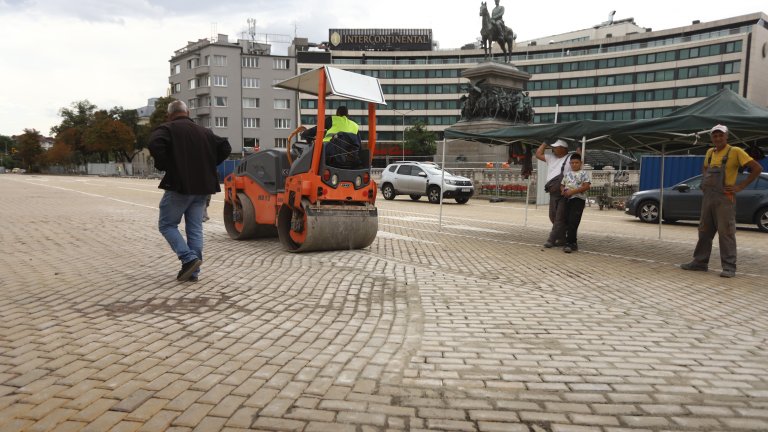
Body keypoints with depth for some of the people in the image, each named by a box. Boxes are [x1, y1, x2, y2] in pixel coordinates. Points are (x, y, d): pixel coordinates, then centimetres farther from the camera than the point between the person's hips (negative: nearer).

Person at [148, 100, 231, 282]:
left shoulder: (167, 129, -2)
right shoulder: (204, 132, 15)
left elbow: (154, 144, -22)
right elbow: (225, 148, 12)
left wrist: (163, 165, -8)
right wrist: (207, 166, 12)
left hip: (179, 186, -5)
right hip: (202, 187, 5)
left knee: (167, 224, 8)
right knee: (195, 229, 8)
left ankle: (189, 258, -8)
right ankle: (193, 271, 8)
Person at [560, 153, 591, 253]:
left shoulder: (584, 174, 0)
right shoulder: (567, 174, 17)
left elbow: (586, 186, -9)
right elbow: (562, 185, 20)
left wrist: (573, 191, -17)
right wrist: (563, 190, -4)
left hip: (578, 199, -6)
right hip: (568, 199, 6)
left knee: (573, 222, -13)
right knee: (568, 221, 6)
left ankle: (569, 243, -13)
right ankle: (573, 243, 16)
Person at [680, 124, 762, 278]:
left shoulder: (735, 151, -5)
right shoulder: (710, 152, 14)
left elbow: (757, 168, -9)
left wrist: (740, 186, -13)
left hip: (724, 198, -7)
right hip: (708, 197, 7)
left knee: (726, 232, -7)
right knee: (704, 231, 10)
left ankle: (729, 267, -3)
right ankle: (700, 262, 17)